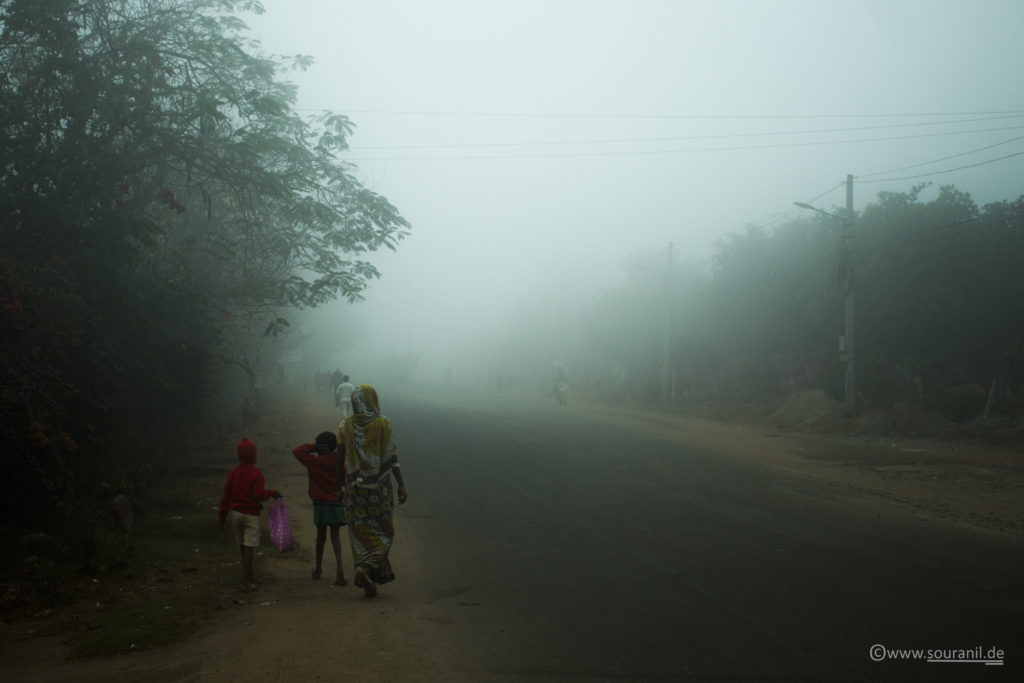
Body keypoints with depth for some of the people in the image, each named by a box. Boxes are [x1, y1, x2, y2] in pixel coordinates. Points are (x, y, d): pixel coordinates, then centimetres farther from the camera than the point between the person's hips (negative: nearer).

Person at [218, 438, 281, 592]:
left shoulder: (233, 474, 3)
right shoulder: (256, 474, -12)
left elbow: (226, 496, 5)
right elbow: (259, 495, -21)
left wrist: (222, 517, 11)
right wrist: (272, 493, -2)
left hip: (235, 514, 5)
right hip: (251, 515, -5)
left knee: (243, 547, 15)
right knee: (249, 548, -2)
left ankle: (250, 577, 26)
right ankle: (247, 583, -3)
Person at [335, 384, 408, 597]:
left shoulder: (345, 425, 2)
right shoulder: (383, 423, -6)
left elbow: (339, 460, 2)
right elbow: (392, 457, -11)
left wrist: (340, 488, 11)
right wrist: (401, 485, -9)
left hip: (354, 486, 3)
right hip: (379, 487, -3)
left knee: (361, 534, 10)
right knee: (383, 533, 10)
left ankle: (369, 582, 7)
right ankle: (366, 569, -12)